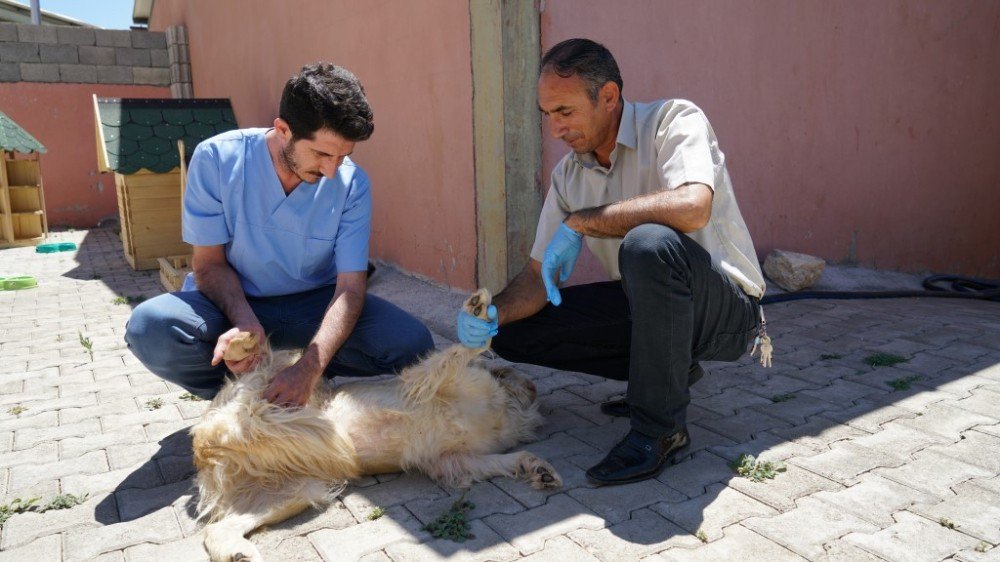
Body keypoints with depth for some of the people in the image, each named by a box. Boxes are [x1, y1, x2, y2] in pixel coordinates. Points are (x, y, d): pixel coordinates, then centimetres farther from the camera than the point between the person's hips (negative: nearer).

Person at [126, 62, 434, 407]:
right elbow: (210, 262, -10)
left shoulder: (351, 183, -17)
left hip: (314, 304, 0)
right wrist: (245, 323, -31)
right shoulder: (216, 159, -18)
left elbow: (351, 285, -20)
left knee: (412, 344, -24)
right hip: (235, 302, 0)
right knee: (149, 327, -31)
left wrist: (311, 366, -37)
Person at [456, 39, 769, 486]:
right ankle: (669, 369, 9)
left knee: (649, 243, -38)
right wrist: (494, 314, -19)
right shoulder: (568, 175, 3)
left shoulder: (673, 121, -16)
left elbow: (692, 208, -37)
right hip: (644, 303, 7)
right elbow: (540, 274, 2)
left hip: (727, 307, -6)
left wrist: (580, 222, -28)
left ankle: (660, 427, -21)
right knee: (516, 332, -3)